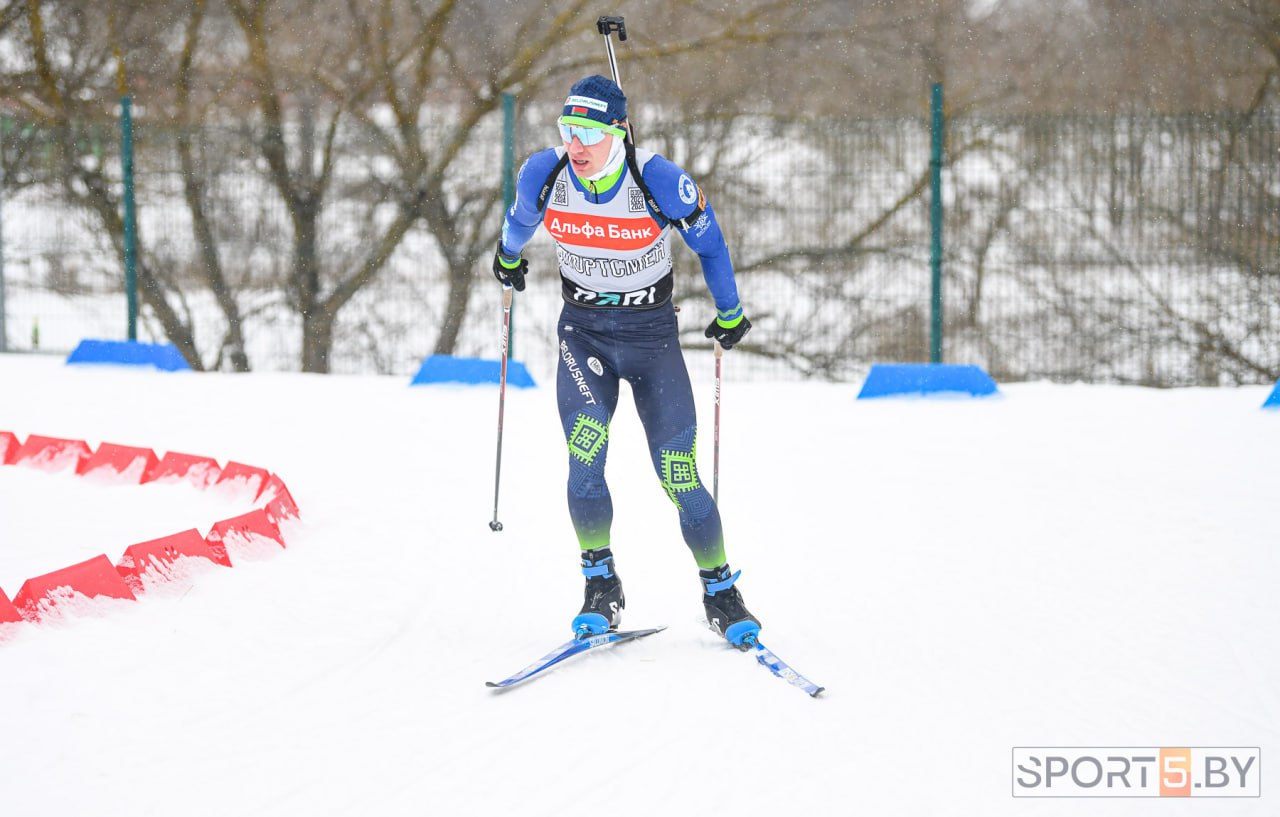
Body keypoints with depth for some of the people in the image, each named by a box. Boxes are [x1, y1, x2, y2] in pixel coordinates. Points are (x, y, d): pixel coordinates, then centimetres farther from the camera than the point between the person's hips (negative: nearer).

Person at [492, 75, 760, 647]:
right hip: (583, 331, 2)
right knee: (585, 454, -22)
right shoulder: (543, 175, -13)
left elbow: (708, 242, -2)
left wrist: (729, 312, 10)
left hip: (651, 334, -2)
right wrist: (508, 256, 32)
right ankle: (601, 588, -8)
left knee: (678, 474, -7)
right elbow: (522, 217, 13)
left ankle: (720, 592, 11)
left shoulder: (661, 182, -21)